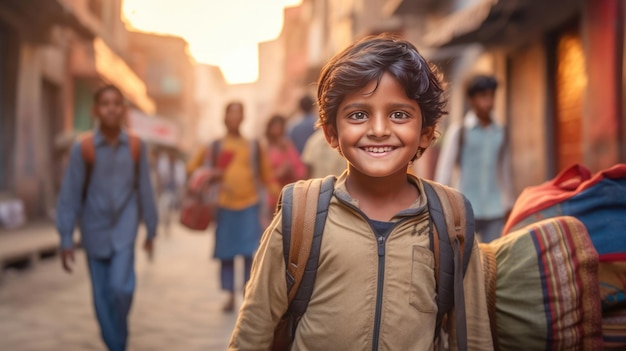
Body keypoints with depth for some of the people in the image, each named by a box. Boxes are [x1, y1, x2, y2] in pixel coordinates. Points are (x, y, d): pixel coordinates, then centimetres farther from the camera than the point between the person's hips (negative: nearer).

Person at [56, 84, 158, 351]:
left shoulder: (136, 147, -4)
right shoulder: (83, 149, -8)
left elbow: (145, 190, 4)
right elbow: (70, 196, -5)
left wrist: (151, 230, 9)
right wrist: (66, 240, -5)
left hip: (124, 230, 0)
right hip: (94, 232, 0)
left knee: (120, 287, -14)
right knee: (102, 296, 6)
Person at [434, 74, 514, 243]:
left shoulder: (500, 132, 8)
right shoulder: (459, 131, -2)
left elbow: (505, 170, 16)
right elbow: (444, 168, -3)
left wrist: (508, 205, 19)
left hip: (495, 210, 3)